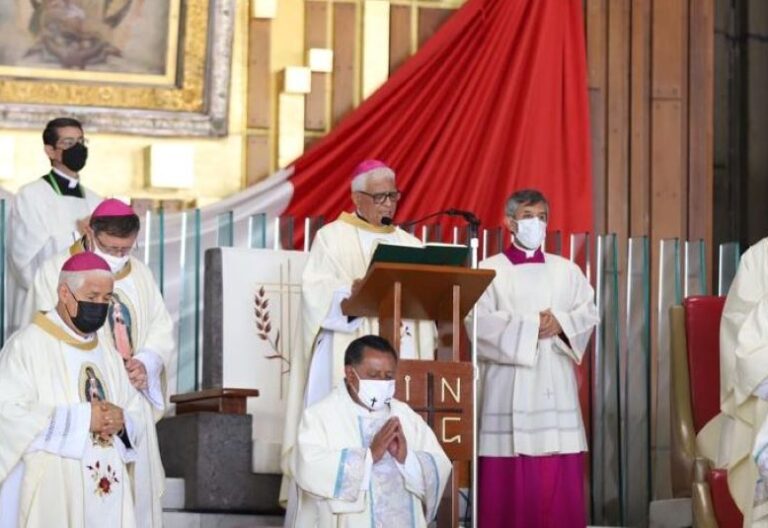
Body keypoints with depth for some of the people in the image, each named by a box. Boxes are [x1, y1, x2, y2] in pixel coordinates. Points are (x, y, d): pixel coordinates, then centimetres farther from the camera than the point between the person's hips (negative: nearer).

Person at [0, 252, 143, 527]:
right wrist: (82, 418, -15)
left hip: (107, 496, 6)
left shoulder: (107, 353, 18)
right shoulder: (27, 345, -4)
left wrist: (122, 422, -7)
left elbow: (136, 418, 17)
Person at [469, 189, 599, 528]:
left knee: (559, 474, -1)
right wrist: (529, 327, -13)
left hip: (555, 386, 3)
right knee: (510, 476, -5)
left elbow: (589, 312, 7)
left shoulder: (567, 270, 14)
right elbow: (480, 321, -10)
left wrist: (561, 323, -12)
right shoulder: (490, 270, 2)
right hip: (510, 386, -3)